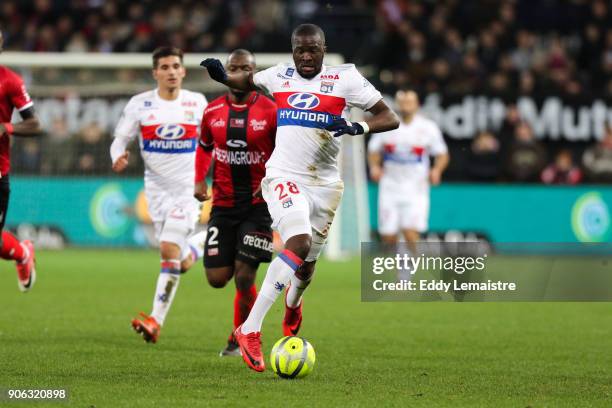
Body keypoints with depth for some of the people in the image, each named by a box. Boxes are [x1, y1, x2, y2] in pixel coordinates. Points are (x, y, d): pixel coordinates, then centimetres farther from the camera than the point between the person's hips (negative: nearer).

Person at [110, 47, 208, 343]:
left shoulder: (197, 103, -1)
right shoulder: (140, 104, -3)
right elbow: (121, 139, -1)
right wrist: (119, 156, -21)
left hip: (188, 187, -2)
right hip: (157, 188, 2)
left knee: (169, 248, -20)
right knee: (180, 262, 8)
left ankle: (156, 321, -19)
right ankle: (199, 246, 46)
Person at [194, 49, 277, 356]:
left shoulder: (270, 111, -6)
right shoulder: (212, 111, 2)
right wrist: (199, 180, 4)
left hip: (258, 205, -3)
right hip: (223, 204, 3)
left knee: (244, 277, -10)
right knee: (217, 279, -2)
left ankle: (240, 341, 12)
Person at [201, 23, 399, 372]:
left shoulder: (345, 79, -3)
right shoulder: (280, 75, 4)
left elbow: (390, 118, -4)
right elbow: (248, 81, 26)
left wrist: (358, 127, -23)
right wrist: (223, 76, 5)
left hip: (325, 184, 2)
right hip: (285, 176, -2)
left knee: (308, 263, 14)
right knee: (299, 243, -27)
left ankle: (293, 304, 53)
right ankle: (250, 330, -29)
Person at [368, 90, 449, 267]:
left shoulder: (428, 128, -1)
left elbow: (442, 155, 6)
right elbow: (374, 151, 13)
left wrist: (436, 170, -14)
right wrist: (374, 166, -7)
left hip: (416, 188, -2)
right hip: (390, 185, 2)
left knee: (410, 232, -19)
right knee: (388, 236, 1)